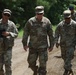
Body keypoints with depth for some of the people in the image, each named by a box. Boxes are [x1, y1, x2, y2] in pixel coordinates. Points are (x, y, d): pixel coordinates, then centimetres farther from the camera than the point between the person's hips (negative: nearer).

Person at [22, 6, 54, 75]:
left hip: (43, 47, -1)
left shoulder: (47, 22, -5)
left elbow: (51, 34, 3)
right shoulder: (30, 21, -5)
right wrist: (24, 44, -4)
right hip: (32, 47, 1)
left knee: (43, 64, -3)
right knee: (31, 62, 11)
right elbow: (26, 33, -1)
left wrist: (51, 45, 5)